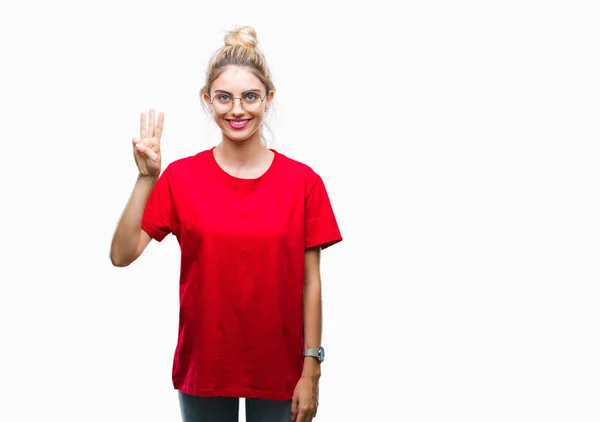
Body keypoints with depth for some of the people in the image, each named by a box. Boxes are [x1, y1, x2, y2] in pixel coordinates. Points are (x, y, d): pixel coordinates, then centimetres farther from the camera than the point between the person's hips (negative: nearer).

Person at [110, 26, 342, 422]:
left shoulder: (303, 181, -6)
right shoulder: (180, 177, -5)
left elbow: (310, 282, -4)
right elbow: (122, 255, -12)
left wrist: (311, 369, -5)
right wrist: (147, 179, -22)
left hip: (278, 367, 0)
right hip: (203, 364, 1)